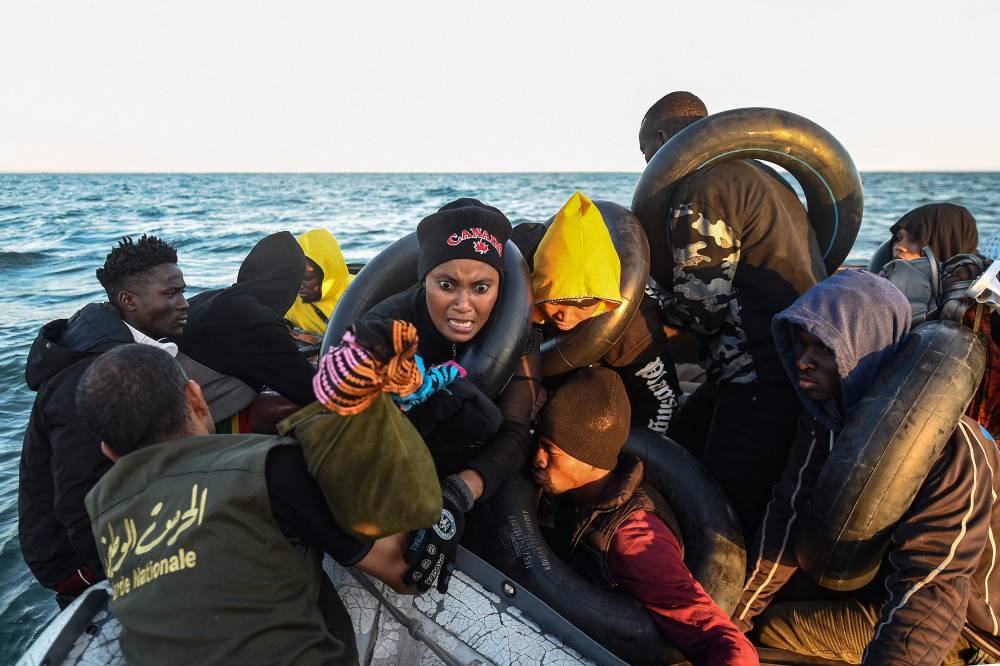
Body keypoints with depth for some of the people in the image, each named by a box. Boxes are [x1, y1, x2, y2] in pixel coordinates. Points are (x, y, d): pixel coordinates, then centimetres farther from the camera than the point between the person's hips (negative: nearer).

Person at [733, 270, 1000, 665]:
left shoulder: (950, 445, -29)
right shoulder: (825, 416, -10)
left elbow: (931, 588, -32)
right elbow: (787, 517, -8)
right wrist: (733, 619, -11)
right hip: (876, 582, 6)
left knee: (775, 628, -17)